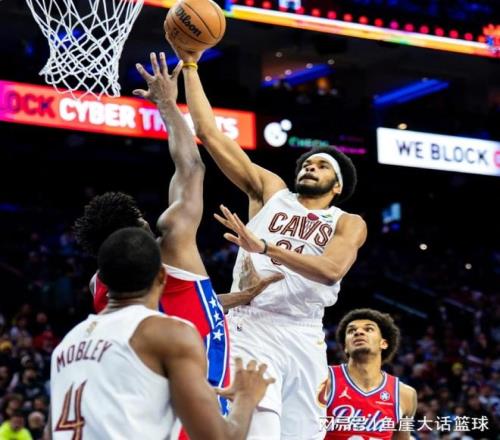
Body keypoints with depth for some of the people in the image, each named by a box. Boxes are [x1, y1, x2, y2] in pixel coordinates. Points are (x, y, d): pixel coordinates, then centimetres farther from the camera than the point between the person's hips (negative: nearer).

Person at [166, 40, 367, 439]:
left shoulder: (349, 224, 12)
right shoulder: (270, 190, 17)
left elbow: (332, 269, -11)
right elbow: (210, 134, 13)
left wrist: (265, 247, -23)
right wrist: (190, 66, 9)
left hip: (304, 338, 2)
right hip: (252, 330, -2)